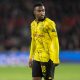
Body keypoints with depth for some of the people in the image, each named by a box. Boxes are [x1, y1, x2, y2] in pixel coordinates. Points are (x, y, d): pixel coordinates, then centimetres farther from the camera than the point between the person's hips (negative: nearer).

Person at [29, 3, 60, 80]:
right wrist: (31, 57, 19)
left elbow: (55, 41, -12)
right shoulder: (33, 24, 11)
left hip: (48, 57, -6)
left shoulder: (49, 23, -10)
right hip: (37, 57, 6)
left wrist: (56, 58, -17)